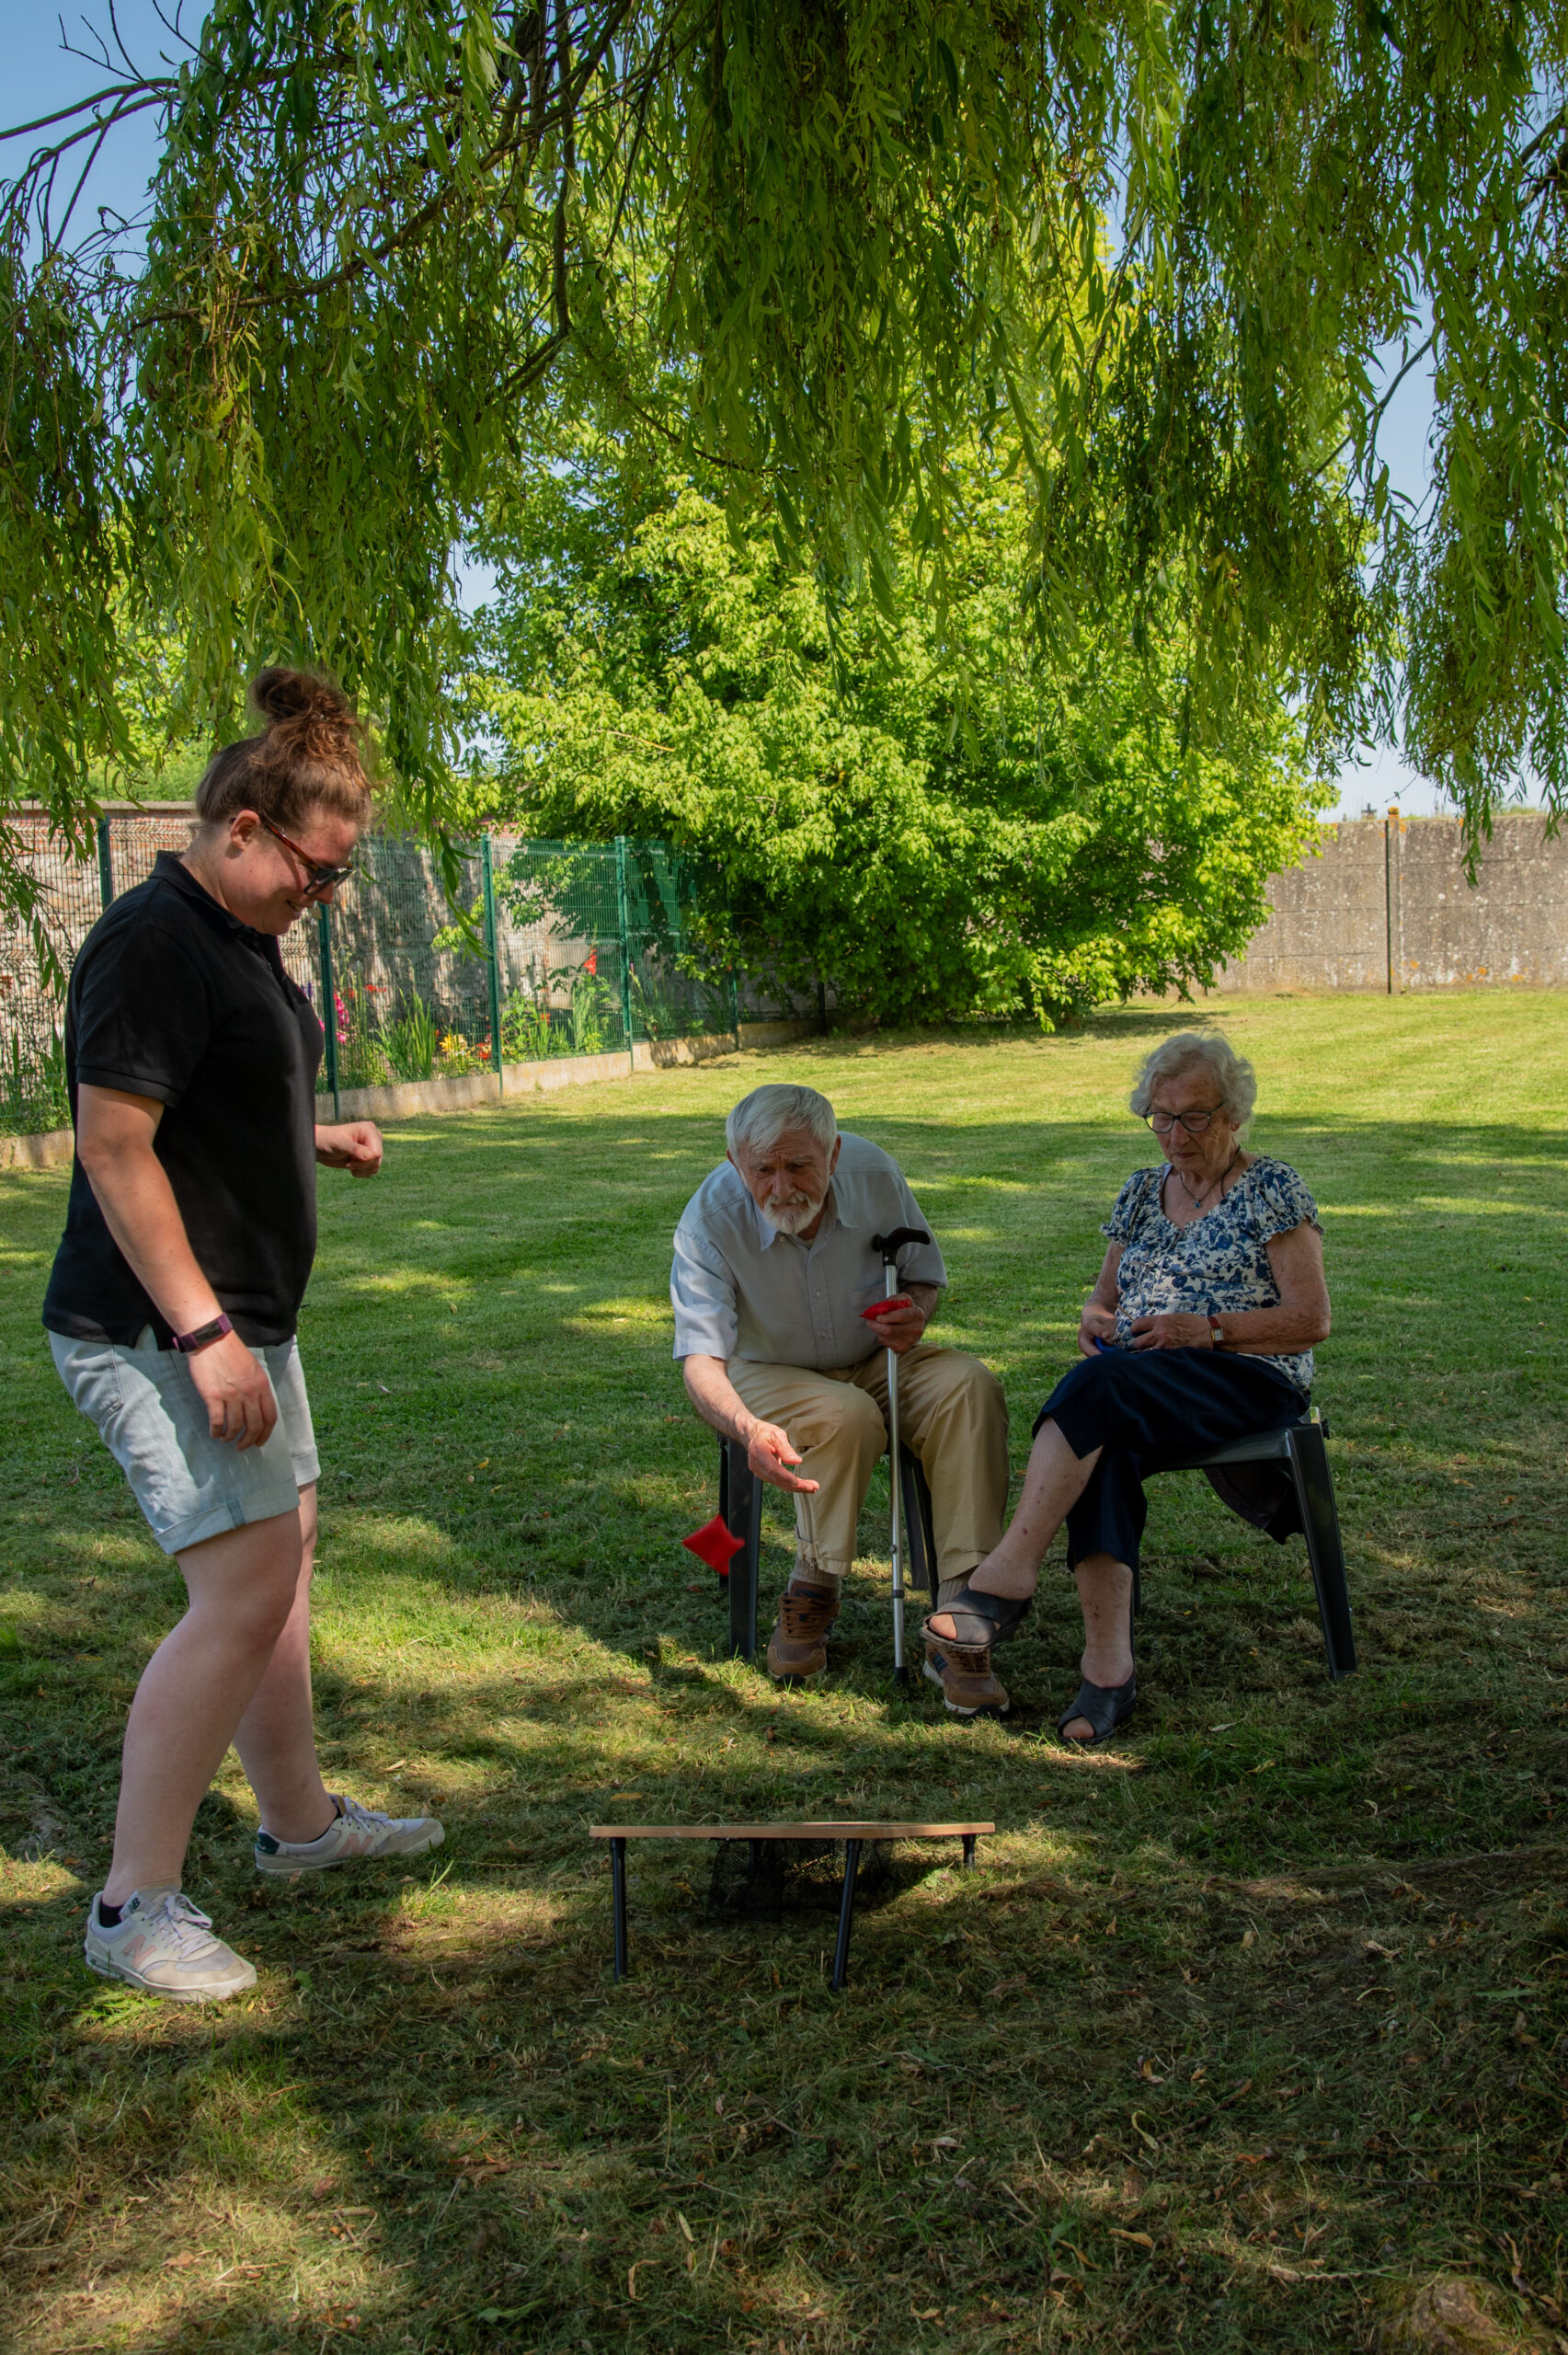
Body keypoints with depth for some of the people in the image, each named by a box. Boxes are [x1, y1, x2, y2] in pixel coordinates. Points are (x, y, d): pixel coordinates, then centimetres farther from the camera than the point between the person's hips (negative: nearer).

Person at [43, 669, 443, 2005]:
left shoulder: (240, 942, 14)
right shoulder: (152, 944, -18)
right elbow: (115, 1147, -23)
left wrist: (319, 1141, 10)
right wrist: (204, 1334, -25)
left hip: (238, 1318, 11)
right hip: (159, 1334, -11)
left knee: (283, 1557, 18)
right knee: (241, 1595, -11)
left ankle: (300, 1822, 34)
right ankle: (135, 1907, 0)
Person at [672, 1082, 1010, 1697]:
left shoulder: (874, 1173, -16)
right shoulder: (709, 1219, -24)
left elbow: (925, 1274, 2)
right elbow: (700, 1358, -31)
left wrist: (915, 1313, -23)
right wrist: (749, 1428, -52)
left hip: (872, 1362, 3)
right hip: (766, 1375, -3)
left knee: (970, 1385, -26)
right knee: (846, 1416, -35)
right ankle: (812, 1594, -15)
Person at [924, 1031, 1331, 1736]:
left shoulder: (1272, 1189, 3)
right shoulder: (1142, 1191, 19)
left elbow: (1311, 1320, -3)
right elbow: (1106, 1293, 25)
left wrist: (1207, 1328, -15)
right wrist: (1096, 1316, 0)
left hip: (1250, 1378, -5)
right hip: (1137, 1382, 5)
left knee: (1100, 1385, -35)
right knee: (1103, 1449, -33)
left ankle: (1009, 1573, -38)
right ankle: (1108, 1664, -43)